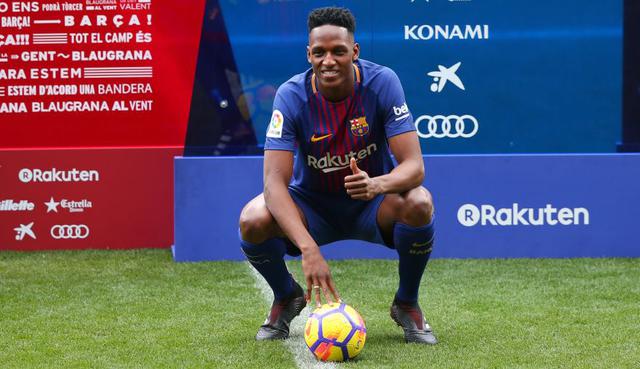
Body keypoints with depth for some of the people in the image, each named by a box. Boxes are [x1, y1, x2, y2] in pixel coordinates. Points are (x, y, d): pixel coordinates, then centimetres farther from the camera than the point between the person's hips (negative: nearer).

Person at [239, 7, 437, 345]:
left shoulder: (382, 82, -20)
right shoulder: (292, 95, -21)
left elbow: (414, 166, -24)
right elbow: (274, 181, -30)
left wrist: (377, 184, -48)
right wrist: (308, 248, -45)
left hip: (371, 204, 0)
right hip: (312, 204, 0)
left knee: (418, 203, -32)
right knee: (253, 220, -29)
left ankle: (407, 304, -3)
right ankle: (286, 297, 6)